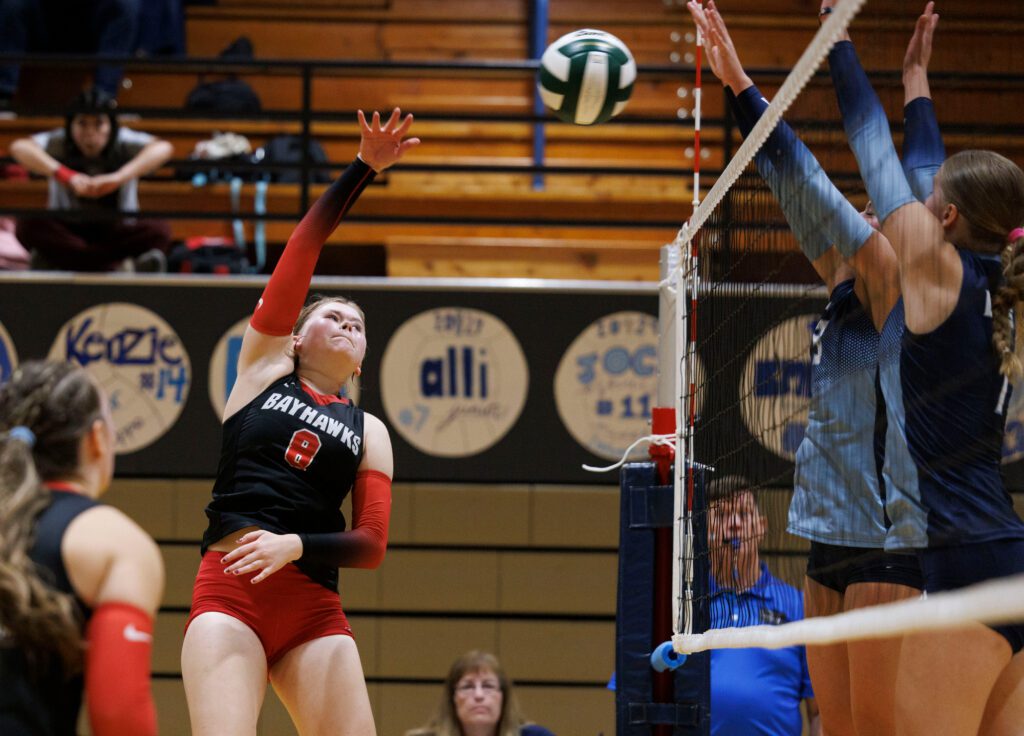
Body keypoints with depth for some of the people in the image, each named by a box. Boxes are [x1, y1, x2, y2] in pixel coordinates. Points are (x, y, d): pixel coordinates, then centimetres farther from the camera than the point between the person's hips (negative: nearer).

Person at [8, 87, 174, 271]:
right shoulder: (59, 143, -14)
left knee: (158, 231, -29)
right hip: (67, 230, 1)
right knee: (29, 226, -31)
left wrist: (118, 177, -49)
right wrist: (66, 175, -48)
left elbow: (163, 149, -33)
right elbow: (19, 148, -33)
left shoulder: (123, 144, -14)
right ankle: (117, 267, -34)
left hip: (116, 233, -1)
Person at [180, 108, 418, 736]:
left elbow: (373, 544, 7)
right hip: (229, 594, -3)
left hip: (314, 609, 3)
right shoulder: (264, 367, 14)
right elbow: (302, 251, 6)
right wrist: (363, 171, 1)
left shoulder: (368, 431, 18)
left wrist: (297, 545, -10)